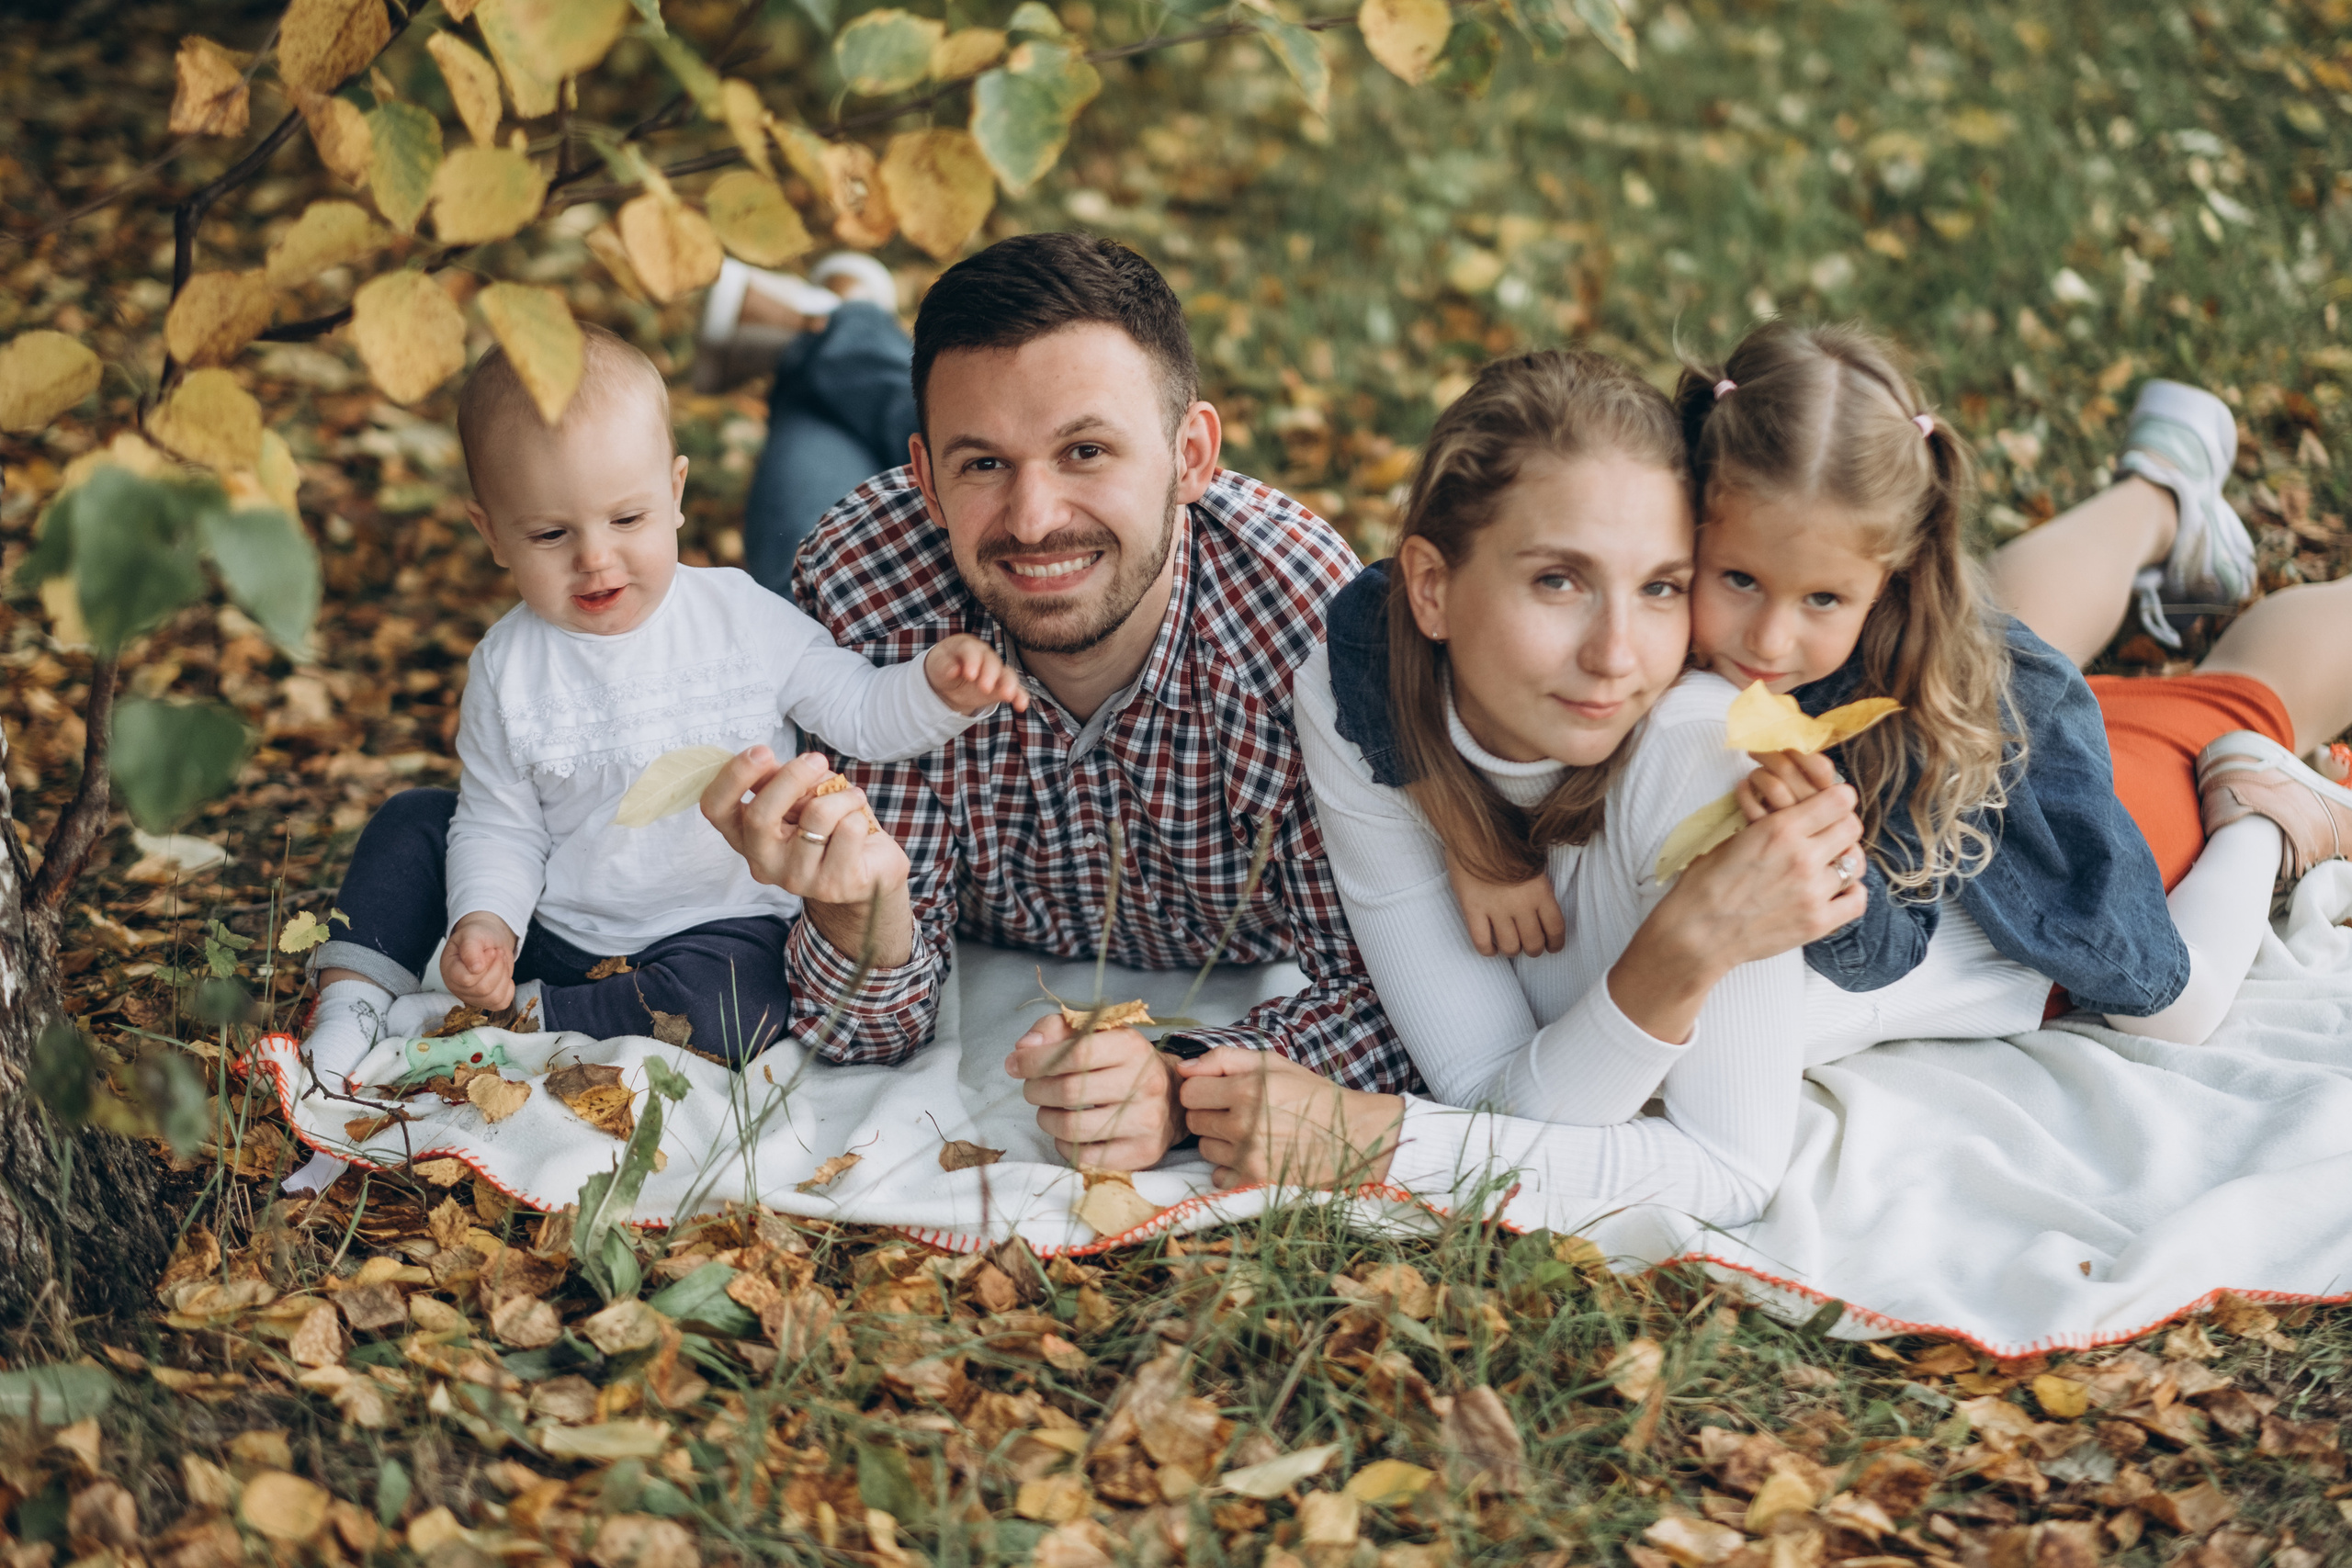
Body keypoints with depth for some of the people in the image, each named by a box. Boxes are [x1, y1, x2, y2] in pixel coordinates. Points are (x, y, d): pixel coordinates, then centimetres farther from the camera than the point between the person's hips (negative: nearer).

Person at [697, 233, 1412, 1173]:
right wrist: (864, 908, -52)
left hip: (1237, 1004, 1)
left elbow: (1389, 994, -32)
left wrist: (1187, 1087, -53)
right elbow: (878, 1034, -27)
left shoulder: (1317, 623, -39)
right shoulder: (861, 593, -33)